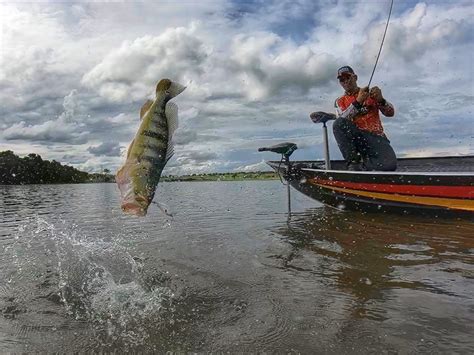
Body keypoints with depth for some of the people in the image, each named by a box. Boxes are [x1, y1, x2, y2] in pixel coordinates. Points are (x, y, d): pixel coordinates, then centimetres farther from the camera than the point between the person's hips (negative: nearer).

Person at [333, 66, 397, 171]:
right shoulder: (340, 101, 15)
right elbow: (342, 120, -6)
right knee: (338, 123, -32)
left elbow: (390, 113, 8)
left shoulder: (371, 94, 16)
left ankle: (362, 166, -3)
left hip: (376, 137, 0)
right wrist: (357, 102, -18)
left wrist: (380, 100, -12)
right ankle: (353, 162, -23)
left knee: (390, 164, -31)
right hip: (354, 138, 1)